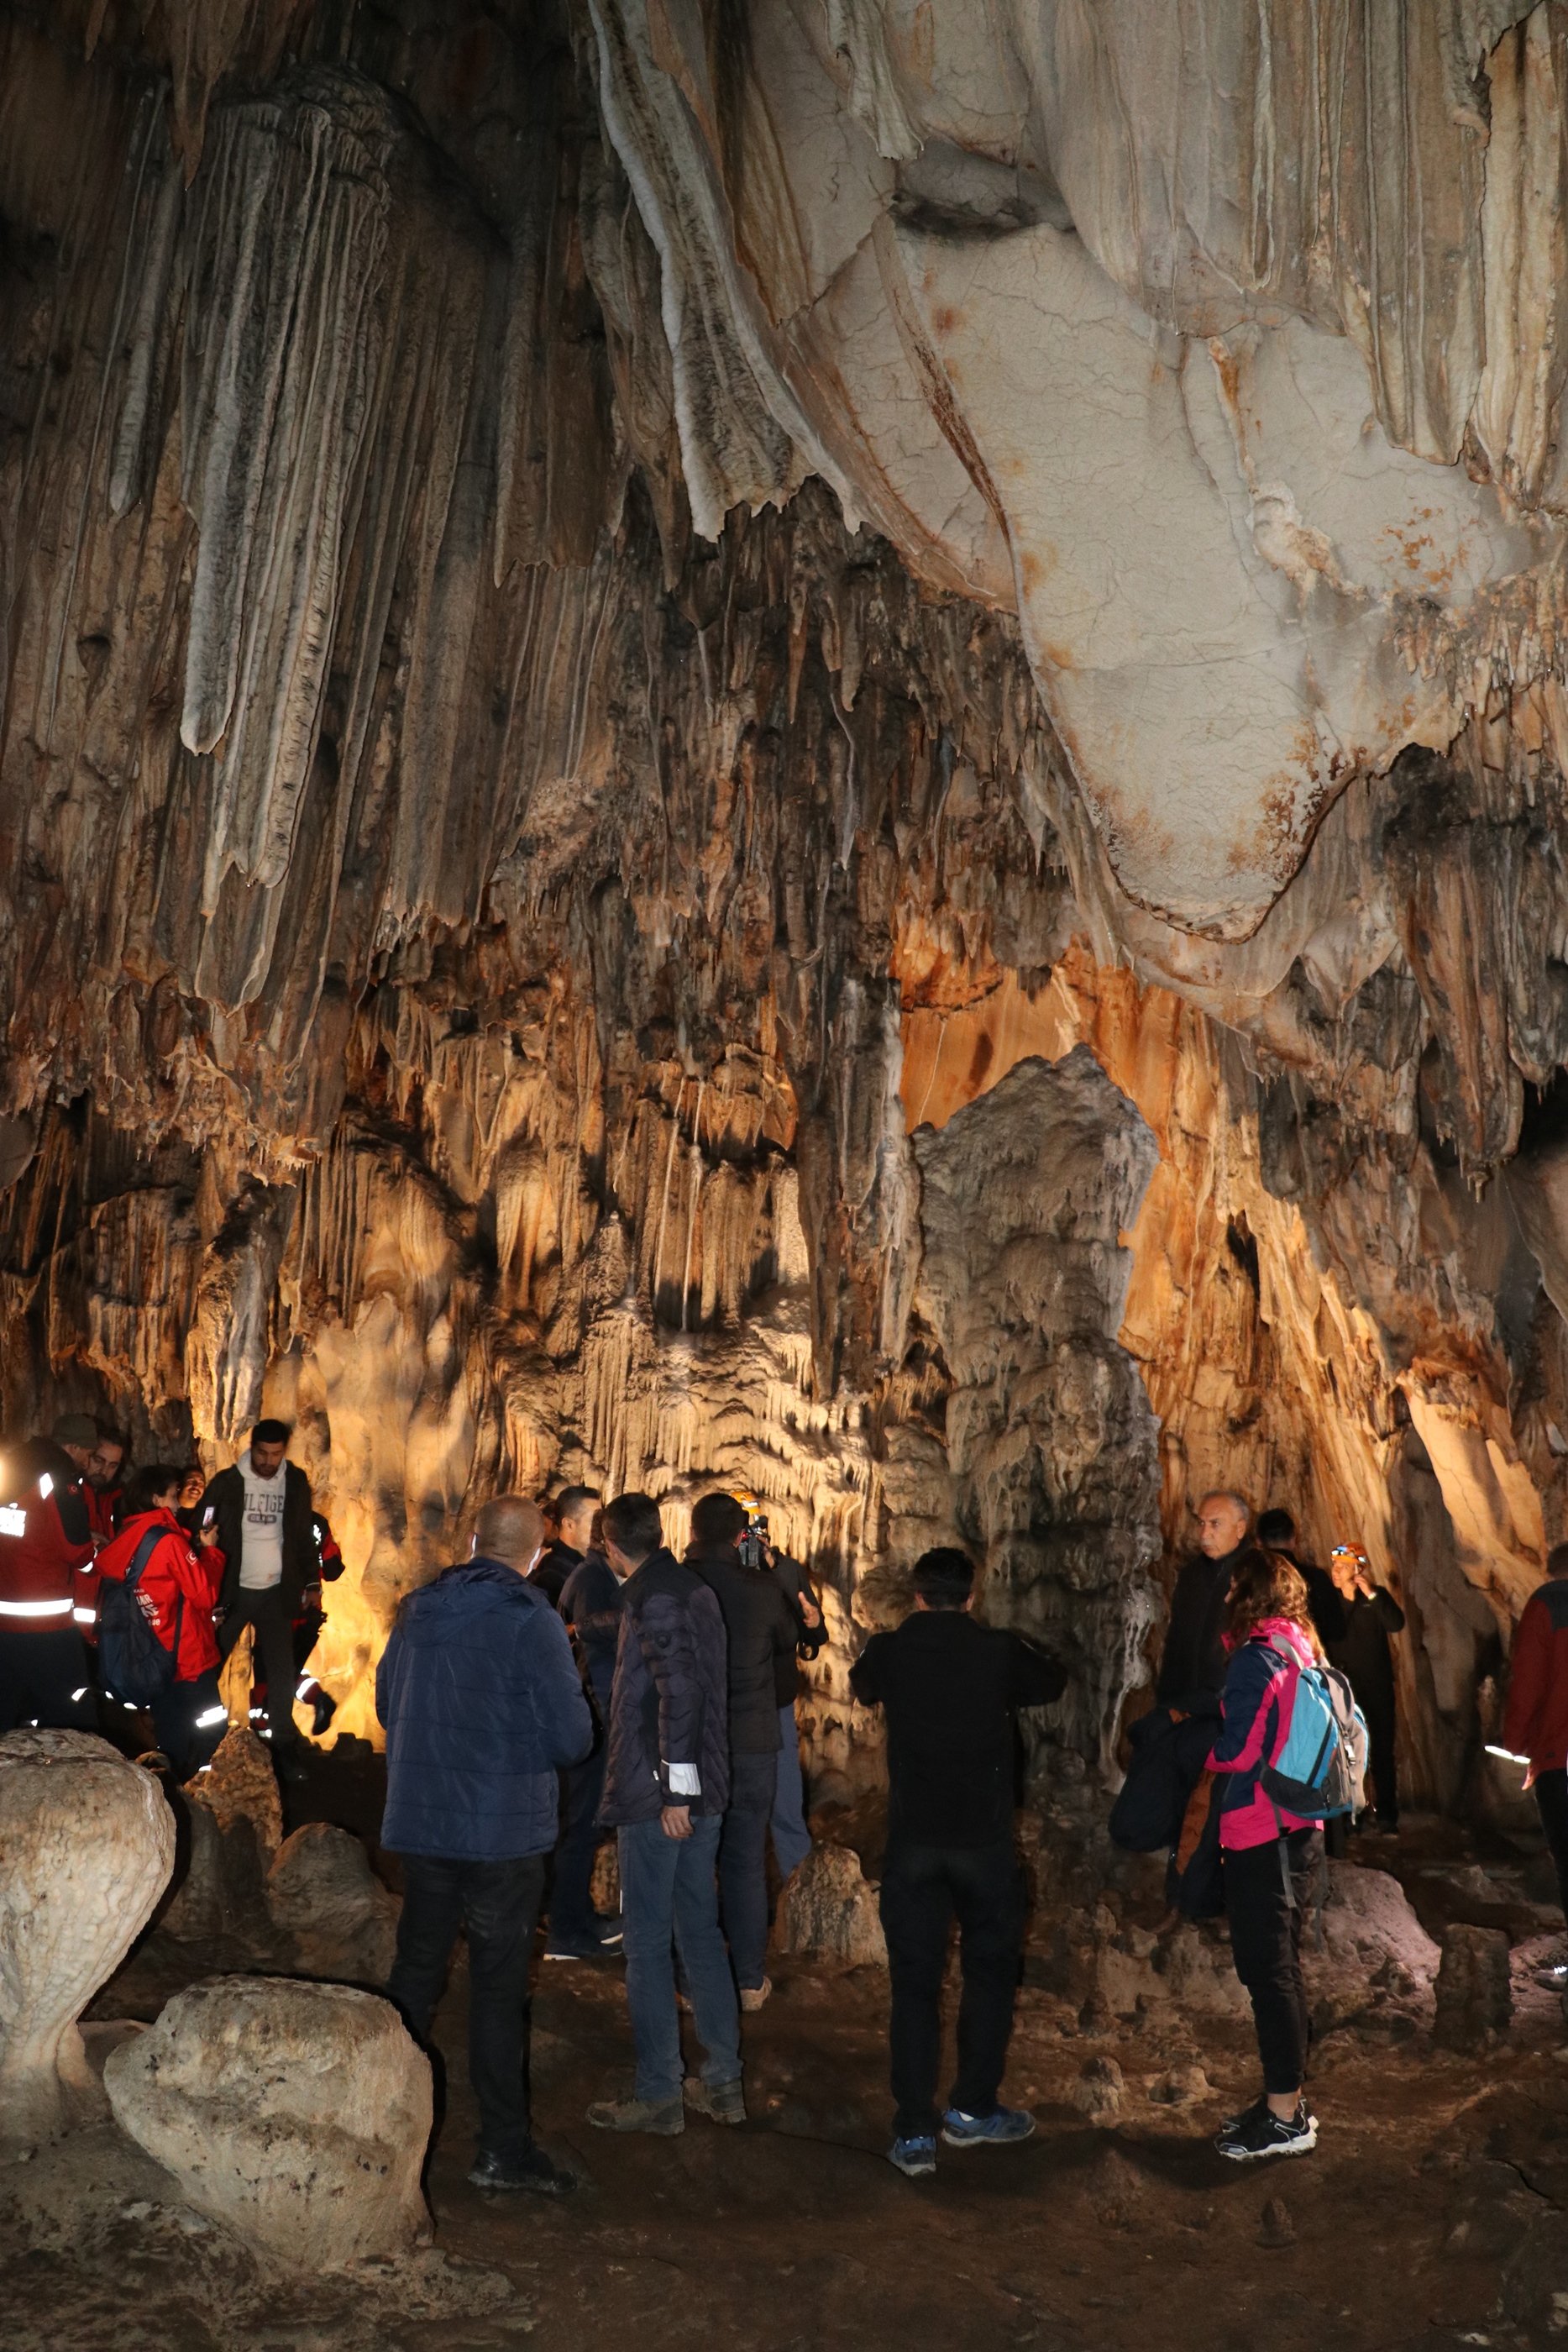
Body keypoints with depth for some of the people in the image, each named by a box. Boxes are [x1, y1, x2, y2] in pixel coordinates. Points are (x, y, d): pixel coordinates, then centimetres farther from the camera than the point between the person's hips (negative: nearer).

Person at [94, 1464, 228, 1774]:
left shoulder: (122, 1540, 5)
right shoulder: (169, 1540, -16)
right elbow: (205, 1594, -16)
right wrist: (210, 1549, -3)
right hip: (185, 1657, -7)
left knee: (170, 1732, 15)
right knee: (211, 1728, 2)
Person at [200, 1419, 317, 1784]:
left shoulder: (296, 1482, 1)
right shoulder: (228, 1483, -7)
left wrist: (311, 1581, 3)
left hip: (276, 1591, 1)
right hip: (233, 1590, -1)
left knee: (281, 1671, 2)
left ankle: (284, 1744, 11)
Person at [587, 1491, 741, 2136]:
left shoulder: (654, 1598, -15)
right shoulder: (695, 1590, 12)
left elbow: (679, 1691, -23)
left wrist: (674, 1790, -21)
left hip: (655, 1795, -8)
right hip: (703, 1792, 9)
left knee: (647, 1942, 1)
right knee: (700, 1932, 15)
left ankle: (658, 2095, 9)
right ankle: (724, 2082, 21)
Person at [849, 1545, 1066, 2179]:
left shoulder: (889, 1651, -3)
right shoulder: (998, 1651, -6)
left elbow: (861, 1687, 20)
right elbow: (1052, 1683, 14)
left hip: (912, 1837, 1)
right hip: (983, 1836, -1)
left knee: (914, 1982, 7)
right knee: (991, 1969, 17)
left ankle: (914, 2134, 8)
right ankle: (972, 2110, 23)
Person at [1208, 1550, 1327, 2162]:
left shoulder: (1256, 1658, -17)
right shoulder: (1301, 1652, 9)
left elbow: (1237, 1750, -19)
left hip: (1262, 1840, -9)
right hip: (1298, 1830, 9)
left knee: (1268, 1972, -1)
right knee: (1280, 1968, 17)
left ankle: (1285, 2117, 6)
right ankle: (1287, 2099, 27)